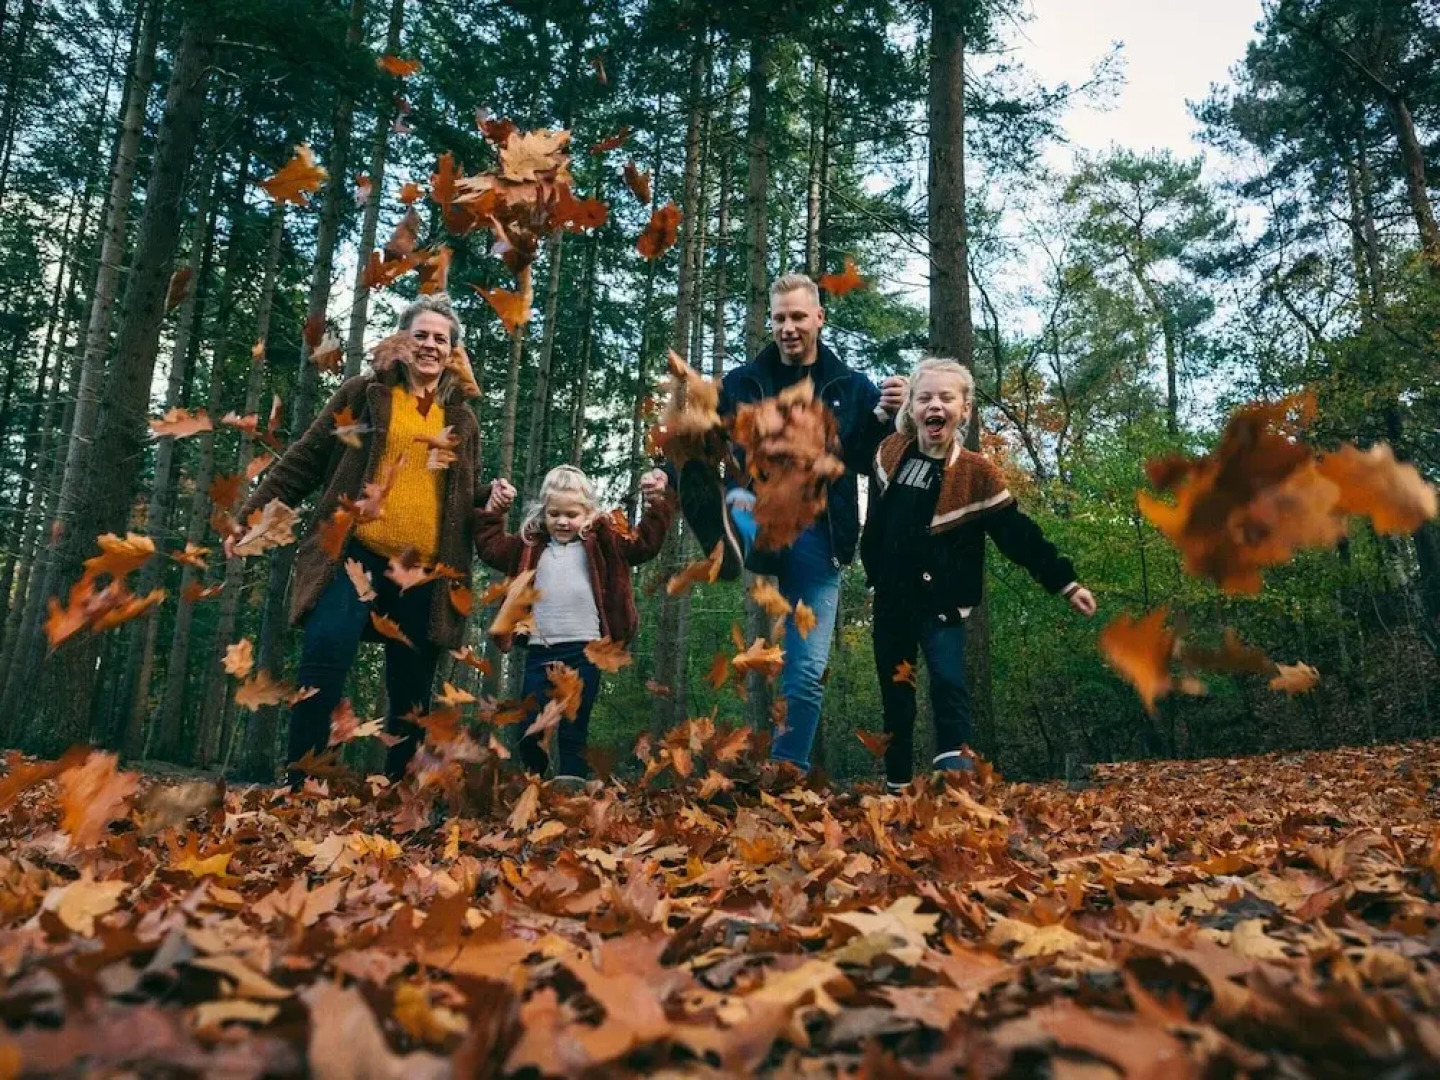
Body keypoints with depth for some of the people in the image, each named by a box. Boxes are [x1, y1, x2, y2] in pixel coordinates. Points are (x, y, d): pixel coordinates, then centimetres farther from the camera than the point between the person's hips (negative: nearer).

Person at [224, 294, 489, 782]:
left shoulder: (462, 419, 17)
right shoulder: (364, 393, 9)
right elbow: (304, 459, 7)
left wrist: (490, 499, 1)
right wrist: (252, 516, 2)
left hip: (425, 572, 3)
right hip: (356, 553, -3)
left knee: (411, 695, 6)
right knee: (325, 656, -20)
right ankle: (300, 787, -10)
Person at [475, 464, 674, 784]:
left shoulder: (602, 542, 4)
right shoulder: (531, 546, 14)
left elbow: (644, 543, -3)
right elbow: (490, 547, 21)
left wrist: (657, 504, -13)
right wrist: (493, 511, 12)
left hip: (583, 650, -3)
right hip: (539, 651, 4)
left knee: (573, 730, 1)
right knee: (529, 730, 9)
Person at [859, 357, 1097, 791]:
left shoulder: (976, 473, -7)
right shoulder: (890, 452, 2)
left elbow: (1019, 535, -5)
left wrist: (1065, 583, -7)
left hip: (941, 601, -4)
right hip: (891, 599, 4)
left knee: (949, 684, -18)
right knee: (895, 694, 11)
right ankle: (898, 785, 23)